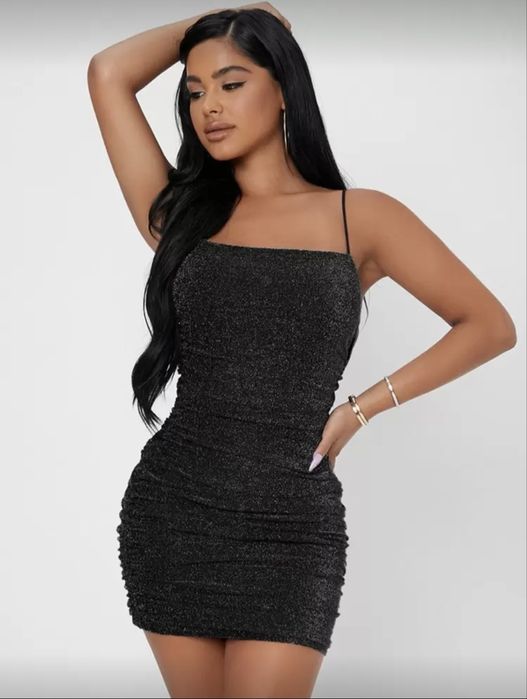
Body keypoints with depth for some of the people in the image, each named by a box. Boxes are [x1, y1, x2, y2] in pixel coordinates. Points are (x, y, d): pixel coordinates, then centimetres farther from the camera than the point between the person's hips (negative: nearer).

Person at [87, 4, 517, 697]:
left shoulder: (360, 218, 3)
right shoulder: (181, 213, 8)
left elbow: (490, 326, 6)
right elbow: (109, 74, 0)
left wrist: (360, 408, 0)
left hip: (290, 523, -2)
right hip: (170, 509, 3)